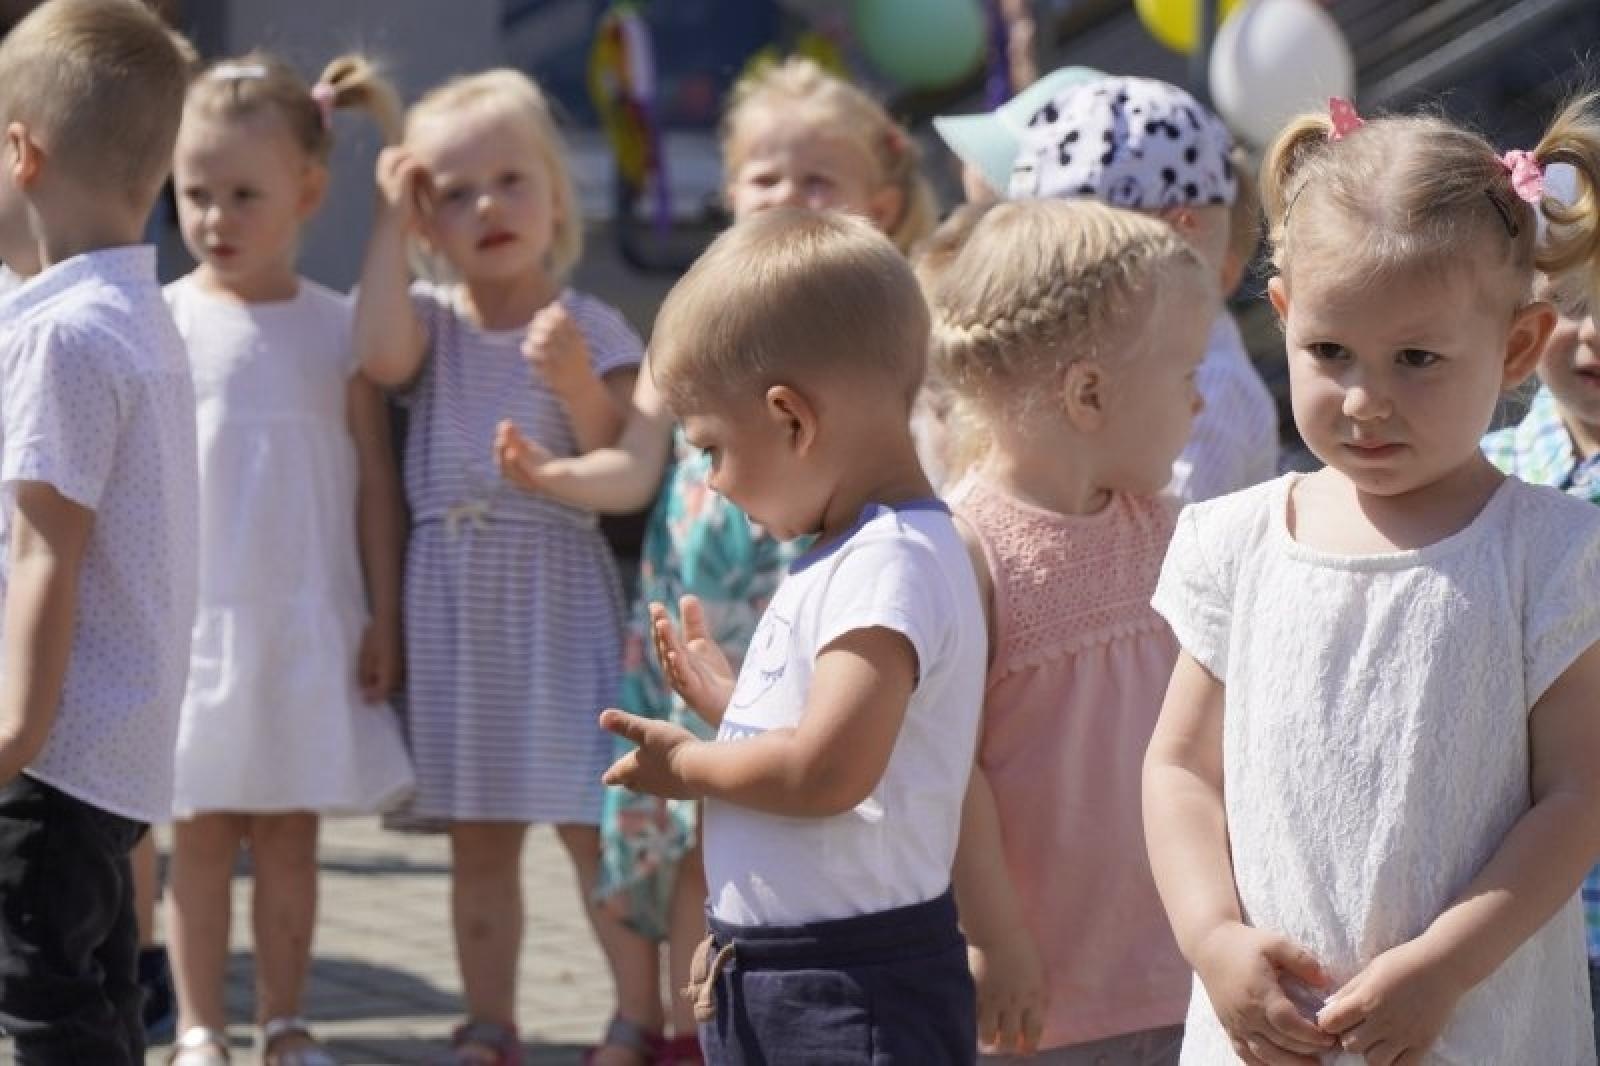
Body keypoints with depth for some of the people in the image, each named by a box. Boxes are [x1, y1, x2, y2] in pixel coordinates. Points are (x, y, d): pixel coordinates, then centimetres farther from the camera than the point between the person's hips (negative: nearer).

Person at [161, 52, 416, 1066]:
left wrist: (385, 616, 2)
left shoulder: (340, 328, 0)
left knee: (291, 831, 8)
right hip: (197, 624, -1)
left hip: (313, 625, 1)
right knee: (202, 831, 5)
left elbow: (375, 478, 4)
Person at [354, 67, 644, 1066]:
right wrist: (392, 225, -12)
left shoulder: (589, 328, -4)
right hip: (453, 597, 4)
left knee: (592, 822, -4)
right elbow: (383, 355, -19)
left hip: (559, 591, -4)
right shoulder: (432, 318, 4)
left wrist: (578, 384, -25)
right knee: (477, 831, 11)